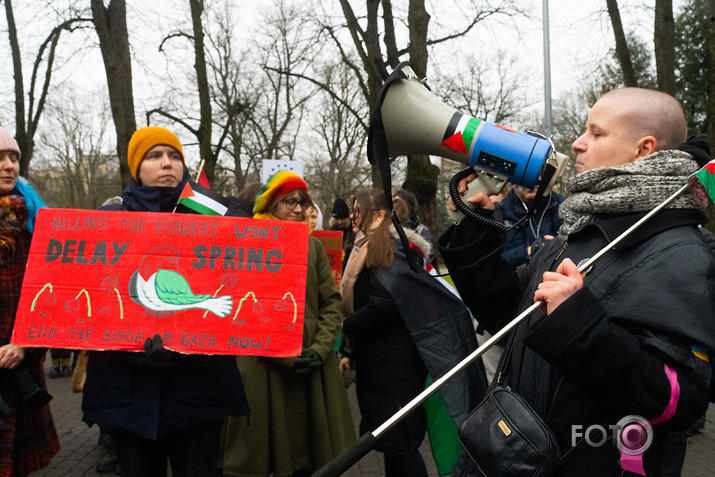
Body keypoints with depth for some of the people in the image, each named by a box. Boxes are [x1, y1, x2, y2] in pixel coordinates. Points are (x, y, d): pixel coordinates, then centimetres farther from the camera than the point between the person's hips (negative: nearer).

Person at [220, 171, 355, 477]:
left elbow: (331, 302, 10)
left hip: (311, 366, 4)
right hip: (262, 366, -3)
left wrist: (321, 348, -5)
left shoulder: (313, 246, 12)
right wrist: (285, 357, -11)